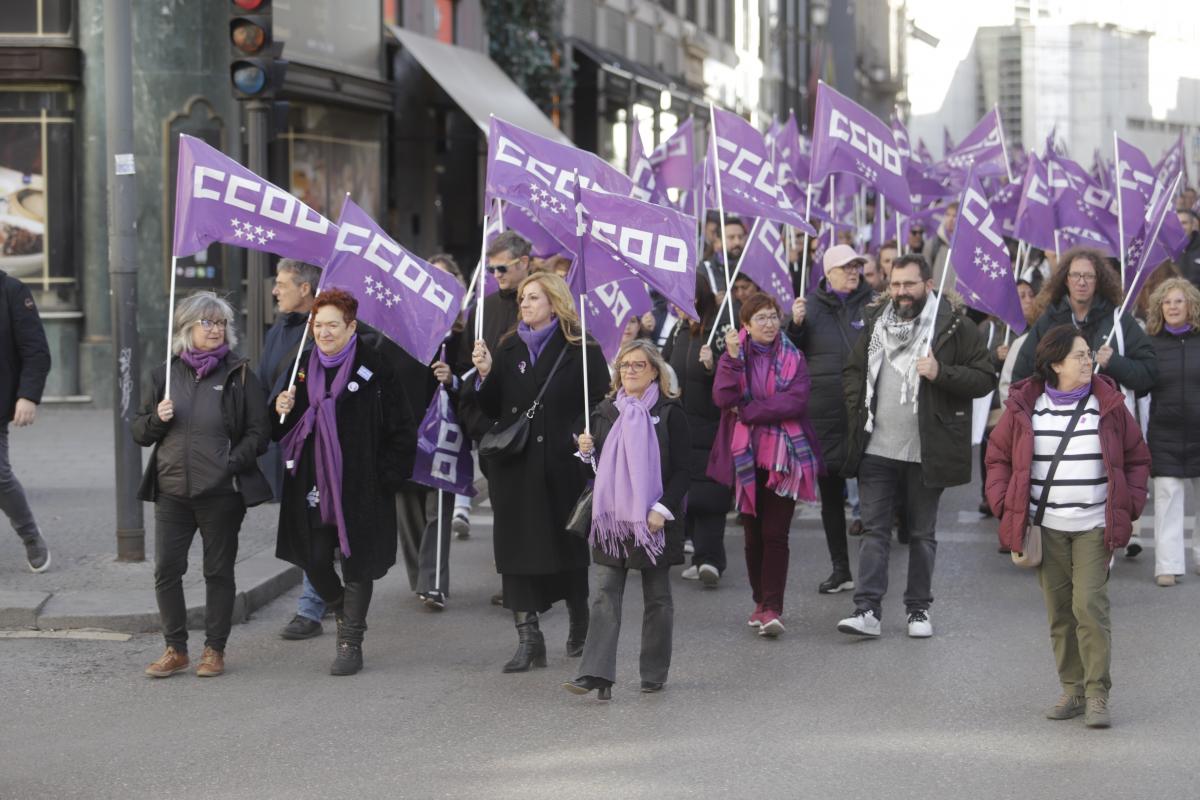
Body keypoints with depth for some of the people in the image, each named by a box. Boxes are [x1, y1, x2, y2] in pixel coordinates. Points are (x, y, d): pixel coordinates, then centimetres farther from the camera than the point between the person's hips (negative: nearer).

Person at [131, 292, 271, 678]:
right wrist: (157, 419, -7)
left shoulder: (239, 374, 1)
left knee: (218, 571, 5)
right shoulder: (167, 374, 10)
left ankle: (214, 649, 15)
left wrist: (232, 462, -16)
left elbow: (258, 432, -2)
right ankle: (175, 649, 11)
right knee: (166, 570, -1)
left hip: (221, 493, -3)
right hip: (172, 490, 3)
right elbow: (138, 431, 14)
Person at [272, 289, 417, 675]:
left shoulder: (375, 368, -7)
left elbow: (401, 430, -5)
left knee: (356, 564, 2)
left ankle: (351, 643, 12)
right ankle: (344, 613, 32)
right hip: (313, 485, 4)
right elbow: (281, 430, 17)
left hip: (360, 486, -4)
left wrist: (386, 478, -9)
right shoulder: (303, 367, 8)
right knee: (314, 561, 3)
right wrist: (281, 411, -5)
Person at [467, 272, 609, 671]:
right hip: (515, 465, 4)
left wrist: (583, 436, -21)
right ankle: (528, 639, -3)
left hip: (562, 464, -4)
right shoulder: (509, 349, 11)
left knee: (568, 545, 8)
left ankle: (580, 624, 29)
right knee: (517, 548, -3)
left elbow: (601, 403, -6)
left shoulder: (580, 350, -2)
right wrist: (485, 374, -7)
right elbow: (492, 409, 9)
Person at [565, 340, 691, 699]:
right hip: (611, 518, 3)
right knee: (605, 595, -6)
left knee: (657, 598, 8)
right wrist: (587, 452, -3)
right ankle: (596, 673, -13)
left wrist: (662, 510, -15)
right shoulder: (606, 411, 11)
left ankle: (654, 673, 17)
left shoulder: (670, 414, -3)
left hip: (653, 521, -3)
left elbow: (682, 471, -5)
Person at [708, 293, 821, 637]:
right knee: (753, 534, 8)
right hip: (746, 458, 2)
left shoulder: (793, 358, 4)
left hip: (783, 458, -2)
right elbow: (723, 398, -11)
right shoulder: (734, 356, 5)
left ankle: (772, 608, -10)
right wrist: (733, 359, -20)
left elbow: (796, 401, -12)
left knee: (775, 534, -8)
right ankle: (761, 602, 20)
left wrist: (747, 411, -12)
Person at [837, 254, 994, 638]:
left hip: (926, 451, -3)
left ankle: (918, 609, 18)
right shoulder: (875, 323, 10)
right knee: (874, 530, -1)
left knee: (922, 533, 9)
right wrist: (859, 408, 5)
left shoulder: (955, 327, -5)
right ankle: (867, 610, -4)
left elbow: (985, 379, -6)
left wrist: (942, 373, -20)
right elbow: (853, 371, 22)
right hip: (876, 447, 3)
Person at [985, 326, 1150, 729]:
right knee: (1059, 611, 6)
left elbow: (1137, 458, 12)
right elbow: (998, 457, 12)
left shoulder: (1108, 404, 2)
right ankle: (1073, 690, 16)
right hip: (1046, 529, 2)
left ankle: (1097, 695, -7)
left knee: (1089, 605, -12)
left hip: (1094, 528, -1)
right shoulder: (1024, 406, 2)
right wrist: (1005, 506, 2)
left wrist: (1128, 506, 2)